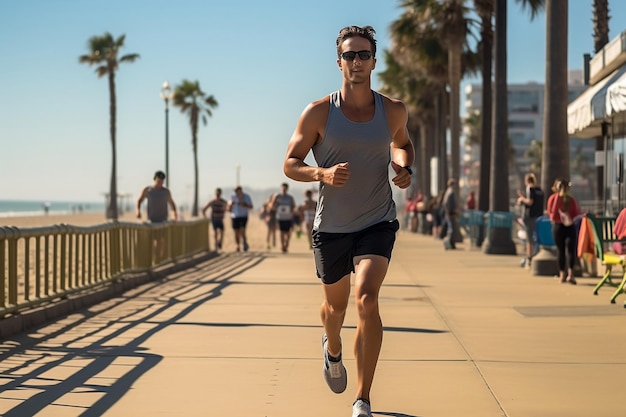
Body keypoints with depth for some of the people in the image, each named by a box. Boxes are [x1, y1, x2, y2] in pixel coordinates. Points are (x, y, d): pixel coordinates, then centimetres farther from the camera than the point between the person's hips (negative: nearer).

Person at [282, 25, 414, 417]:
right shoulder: (319, 113, -7)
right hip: (331, 226, 1)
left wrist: (405, 169, 1)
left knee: (367, 300, -20)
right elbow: (290, 164, -3)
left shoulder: (394, 111, 0)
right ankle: (332, 350, 56)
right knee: (336, 303, 18)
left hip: (377, 223, 0)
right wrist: (322, 173, -23)